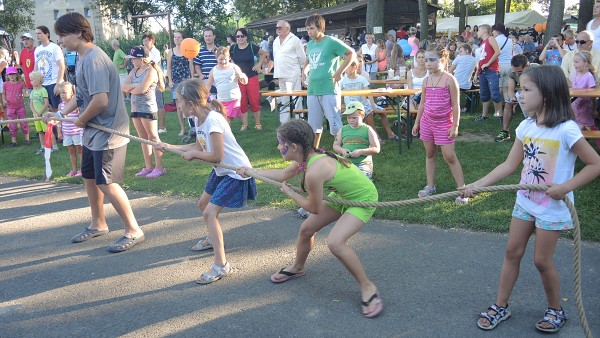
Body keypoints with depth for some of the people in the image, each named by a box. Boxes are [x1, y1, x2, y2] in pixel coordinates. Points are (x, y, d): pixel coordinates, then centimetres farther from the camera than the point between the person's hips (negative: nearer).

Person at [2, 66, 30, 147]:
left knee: (24, 123, 4)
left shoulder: (21, 84, 0)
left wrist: (29, 94, -25)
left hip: (20, 107, -1)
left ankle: (27, 139, 16)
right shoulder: (6, 84, 2)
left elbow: (24, 94, -4)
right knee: (12, 125, 5)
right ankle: (13, 140, 15)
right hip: (10, 108, 1)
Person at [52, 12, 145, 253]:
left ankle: (133, 231, 7)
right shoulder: (83, 58, 10)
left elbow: (100, 100, -28)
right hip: (93, 132, 10)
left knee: (106, 183, -6)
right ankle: (98, 224, 37)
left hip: (107, 132, -10)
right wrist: (61, 112, 10)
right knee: (89, 177, 19)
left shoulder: (93, 59, -21)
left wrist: (80, 120, -13)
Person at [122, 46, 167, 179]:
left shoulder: (150, 71, -10)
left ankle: (159, 167, -1)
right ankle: (148, 166, 16)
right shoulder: (134, 71, 13)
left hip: (148, 108, -8)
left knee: (153, 137, -4)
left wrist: (130, 89, -3)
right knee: (143, 138, 10)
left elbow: (142, 89, -21)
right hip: (135, 108, 8)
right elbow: (123, 87, 5)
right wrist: (135, 86, -13)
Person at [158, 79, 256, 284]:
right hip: (221, 170, 10)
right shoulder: (199, 118, 0)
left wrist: (193, 154, -14)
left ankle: (221, 265, -10)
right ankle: (213, 239, 50)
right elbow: (199, 146, 11)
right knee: (203, 204, 23)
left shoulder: (212, 120, -28)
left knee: (210, 212, -15)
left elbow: (216, 156, -28)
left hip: (236, 172, -10)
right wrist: (170, 147, 12)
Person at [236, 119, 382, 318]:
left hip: (363, 200, -9)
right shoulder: (306, 157, -9)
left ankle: (368, 288, -6)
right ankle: (297, 268, 40)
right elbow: (282, 175, 12)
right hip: (342, 195, 9)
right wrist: (251, 171, 15)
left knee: (335, 242, -26)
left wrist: (289, 193, -6)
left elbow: (315, 209, -20)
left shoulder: (314, 171, -35)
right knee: (306, 229, 12)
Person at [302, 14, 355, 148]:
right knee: (313, 125, 14)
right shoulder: (310, 44, 14)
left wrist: (339, 72, -11)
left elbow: (351, 54, -7)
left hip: (329, 90, -7)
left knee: (335, 124, -4)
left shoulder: (331, 42, -7)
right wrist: (304, 70, 14)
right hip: (312, 90, 7)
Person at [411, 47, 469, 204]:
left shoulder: (449, 80, -11)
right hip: (427, 121, 6)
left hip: (444, 123, -5)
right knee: (430, 154, 12)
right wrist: (417, 123, 14)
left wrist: (455, 126, -13)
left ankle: (462, 189, 3)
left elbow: (455, 105, -10)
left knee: (449, 156, -5)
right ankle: (430, 186, 23)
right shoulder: (426, 81, 5)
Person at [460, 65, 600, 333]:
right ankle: (501, 306, 25)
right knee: (512, 252, 11)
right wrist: (477, 185, -7)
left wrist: (566, 186, -24)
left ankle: (556, 311, 28)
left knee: (542, 260, 4)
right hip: (525, 201, 6)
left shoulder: (566, 129, -20)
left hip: (552, 206, -6)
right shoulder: (526, 126, -2)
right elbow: (510, 165, 0)